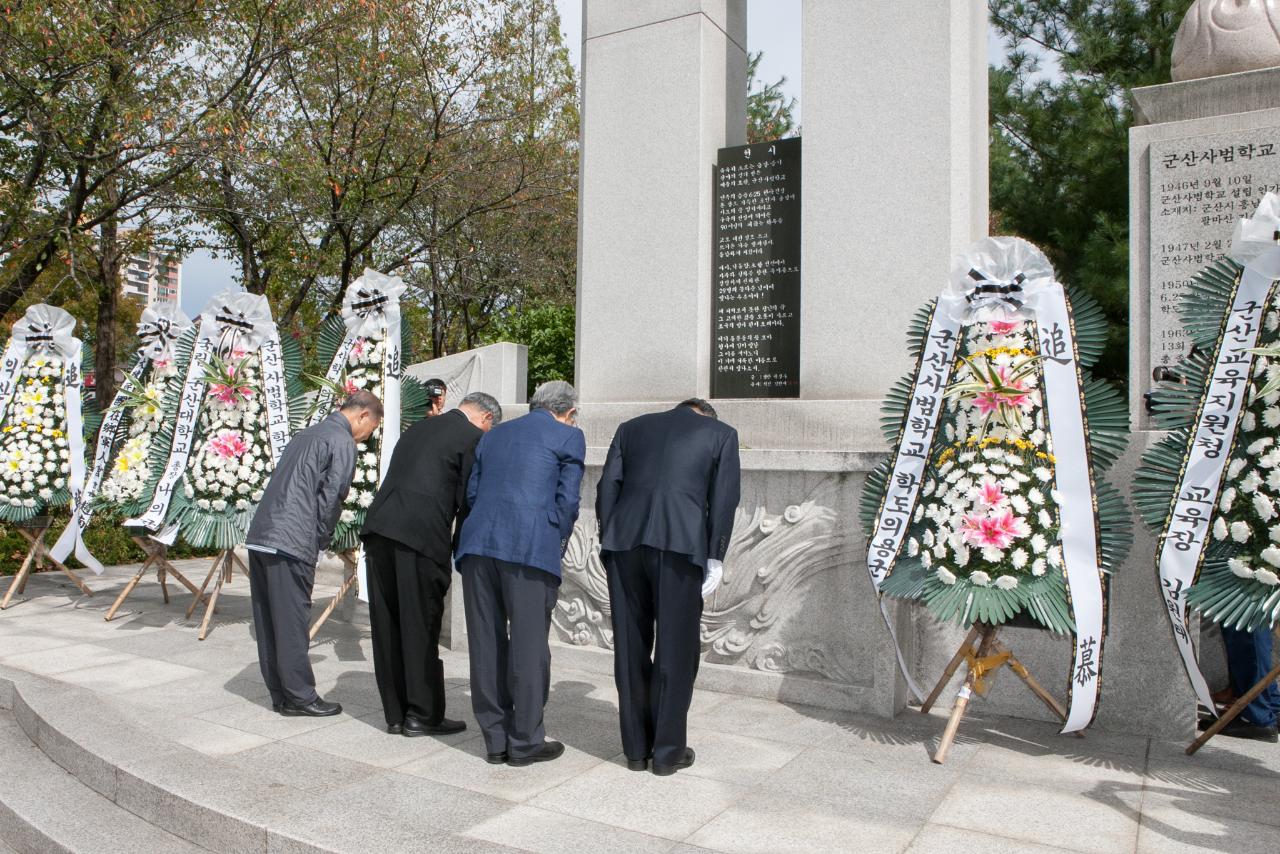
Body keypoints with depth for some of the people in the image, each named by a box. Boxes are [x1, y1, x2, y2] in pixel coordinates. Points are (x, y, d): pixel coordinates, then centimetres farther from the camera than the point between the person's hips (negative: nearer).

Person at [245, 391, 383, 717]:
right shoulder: (342, 443, -5)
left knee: (269, 621, 11)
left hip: (259, 537, 9)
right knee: (293, 622, -2)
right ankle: (299, 696, 6)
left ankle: (280, 693, 20)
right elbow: (331, 497, -12)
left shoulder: (308, 434, 22)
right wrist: (321, 541, 2)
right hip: (291, 543, -9)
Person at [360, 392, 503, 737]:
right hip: (420, 535, -7)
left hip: (379, 527, 7)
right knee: (420, 627, 4)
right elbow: (467, 498, -3)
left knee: (388, 627, 12)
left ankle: (395, 714, 21)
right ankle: (423, 715, 13)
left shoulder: (419, 427, 23)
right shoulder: (473, 436, 1)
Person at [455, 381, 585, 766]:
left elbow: (471, 493, 19)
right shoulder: (568, 436, 7)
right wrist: (557, 547, 14)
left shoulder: (493, 435, 24)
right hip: (530, 548, -5)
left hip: (478, 545, 6)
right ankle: (525, 741, 11)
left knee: (486, 644, 10)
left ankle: (496, 740, 18)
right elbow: (567, 500, 1)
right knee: (529, 645, 3)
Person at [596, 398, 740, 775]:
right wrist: (715, 557, 4)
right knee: (675, 651, 7)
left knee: (631, 648, 11)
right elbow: (723, 497, 4)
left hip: (625, 542, 3)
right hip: (680, 544, -3)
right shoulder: (721, 433, 15)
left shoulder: (631, 427, 23)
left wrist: (607, 542, 14)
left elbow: (607, 486, 13)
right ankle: (667, 751, 15)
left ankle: (636, 748, 21)